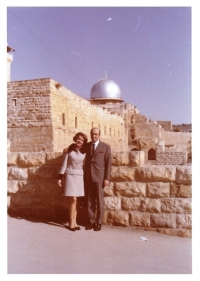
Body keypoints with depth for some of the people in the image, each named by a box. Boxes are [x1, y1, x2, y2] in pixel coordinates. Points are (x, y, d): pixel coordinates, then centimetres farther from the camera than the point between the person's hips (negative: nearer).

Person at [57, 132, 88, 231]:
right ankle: (71, 223, 4)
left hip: (80, 177, 3)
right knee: (73, 200, -7)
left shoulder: (84, 152, 6)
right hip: (70, 176, -3)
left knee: (76, 201, 6)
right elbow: (64, 165, 0)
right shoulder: (68, 150, -1)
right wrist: (60, 177, -3)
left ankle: (74, 222, 15)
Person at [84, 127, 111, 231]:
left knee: (99, 201, 3)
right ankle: (91, 222, 18)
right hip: (88, 177, 3)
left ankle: (98, 223, 14)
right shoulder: (86, 146, 11)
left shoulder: (106, 147, 1)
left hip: (99, 177, -3)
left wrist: (107, 178, -8)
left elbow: (108, 163, -2)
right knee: (90, 201, 8)